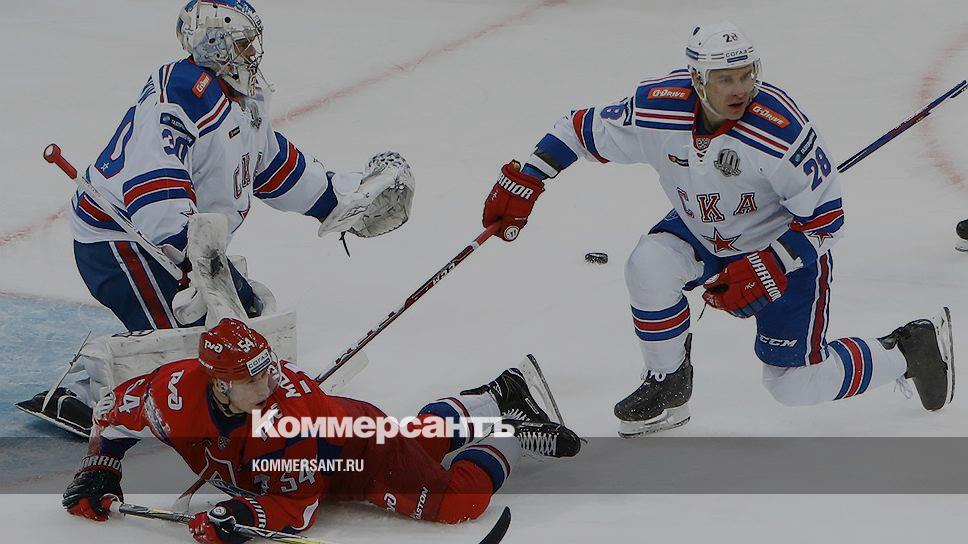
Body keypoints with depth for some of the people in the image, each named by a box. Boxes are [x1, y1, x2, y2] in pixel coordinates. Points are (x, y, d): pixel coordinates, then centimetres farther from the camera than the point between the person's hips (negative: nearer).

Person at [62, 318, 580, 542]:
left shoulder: (292, 405, -42)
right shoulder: (178, 392, -29)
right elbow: (117, 407, -8)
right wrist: (98, 473, -13)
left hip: (354, 440, -6)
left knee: (452, 502, -22)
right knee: (416, 434, 31)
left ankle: (512, 438, 8)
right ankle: (499, 398, 53)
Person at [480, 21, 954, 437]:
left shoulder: (782, 130, -34)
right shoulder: (656, 109, -24)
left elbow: (825, 218, -24)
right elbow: (581, 130, -6)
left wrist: (763, 270, -31)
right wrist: (523, 180, -12)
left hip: (784, 247, -4)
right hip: (700, 233, 4)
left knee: (796, 384, -6)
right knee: (649, 266, -26)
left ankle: (909, 350, 19)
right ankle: (668, 390, -4)